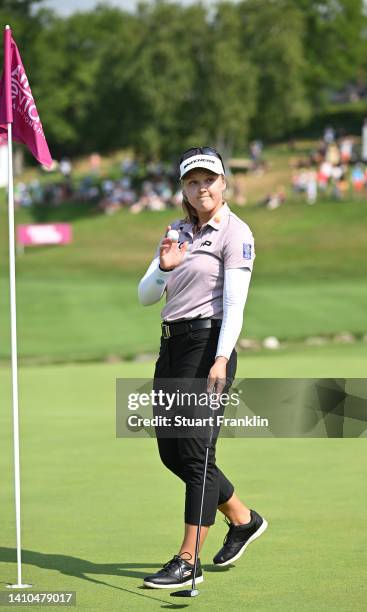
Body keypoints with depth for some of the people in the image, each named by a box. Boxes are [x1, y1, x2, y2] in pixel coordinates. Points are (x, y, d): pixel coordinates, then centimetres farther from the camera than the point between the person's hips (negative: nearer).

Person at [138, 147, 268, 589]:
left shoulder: (235, 232, -6)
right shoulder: (178, 231, 15)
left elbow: (235, 304, -16)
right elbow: (146, 297, 10)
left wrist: (221, 359, -27)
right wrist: (163, 268, -11)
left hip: (208, 343, -8)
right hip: (171, 344, 8)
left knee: (196, 451, -9)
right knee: (170, 450, 11)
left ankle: (188, 562, -5)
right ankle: (242, 519, 29)